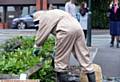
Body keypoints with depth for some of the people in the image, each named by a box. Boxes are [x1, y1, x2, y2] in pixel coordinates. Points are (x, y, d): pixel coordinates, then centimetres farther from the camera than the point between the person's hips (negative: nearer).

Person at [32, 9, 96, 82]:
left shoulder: (44, 17, 10)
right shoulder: (53, 13, 36)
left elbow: (41, 34, 9)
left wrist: (37, 47, 23)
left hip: (66, 30, -8)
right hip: (77, 28, 9)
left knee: (61, 59, 4)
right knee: (83, 55, 8)